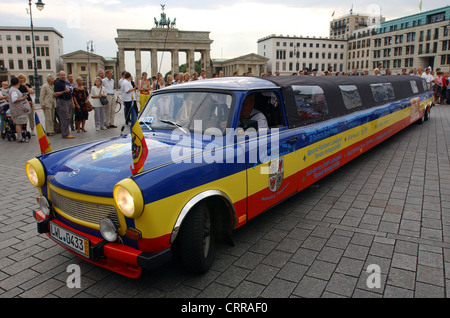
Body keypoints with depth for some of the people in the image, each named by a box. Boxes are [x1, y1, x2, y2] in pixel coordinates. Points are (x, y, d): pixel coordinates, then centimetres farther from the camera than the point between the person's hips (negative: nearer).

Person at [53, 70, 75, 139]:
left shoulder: (67, 83, 18)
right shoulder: (57, 83, -8)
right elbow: (55, 94, -15)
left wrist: (72, 102, 21)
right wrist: (64, 91, -25)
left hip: (68, 101, 8)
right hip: (62, 102, -8)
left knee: (67, 118, 12)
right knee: (65, 118, -10)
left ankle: (67, 133, 19)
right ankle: (65, 134, -7)